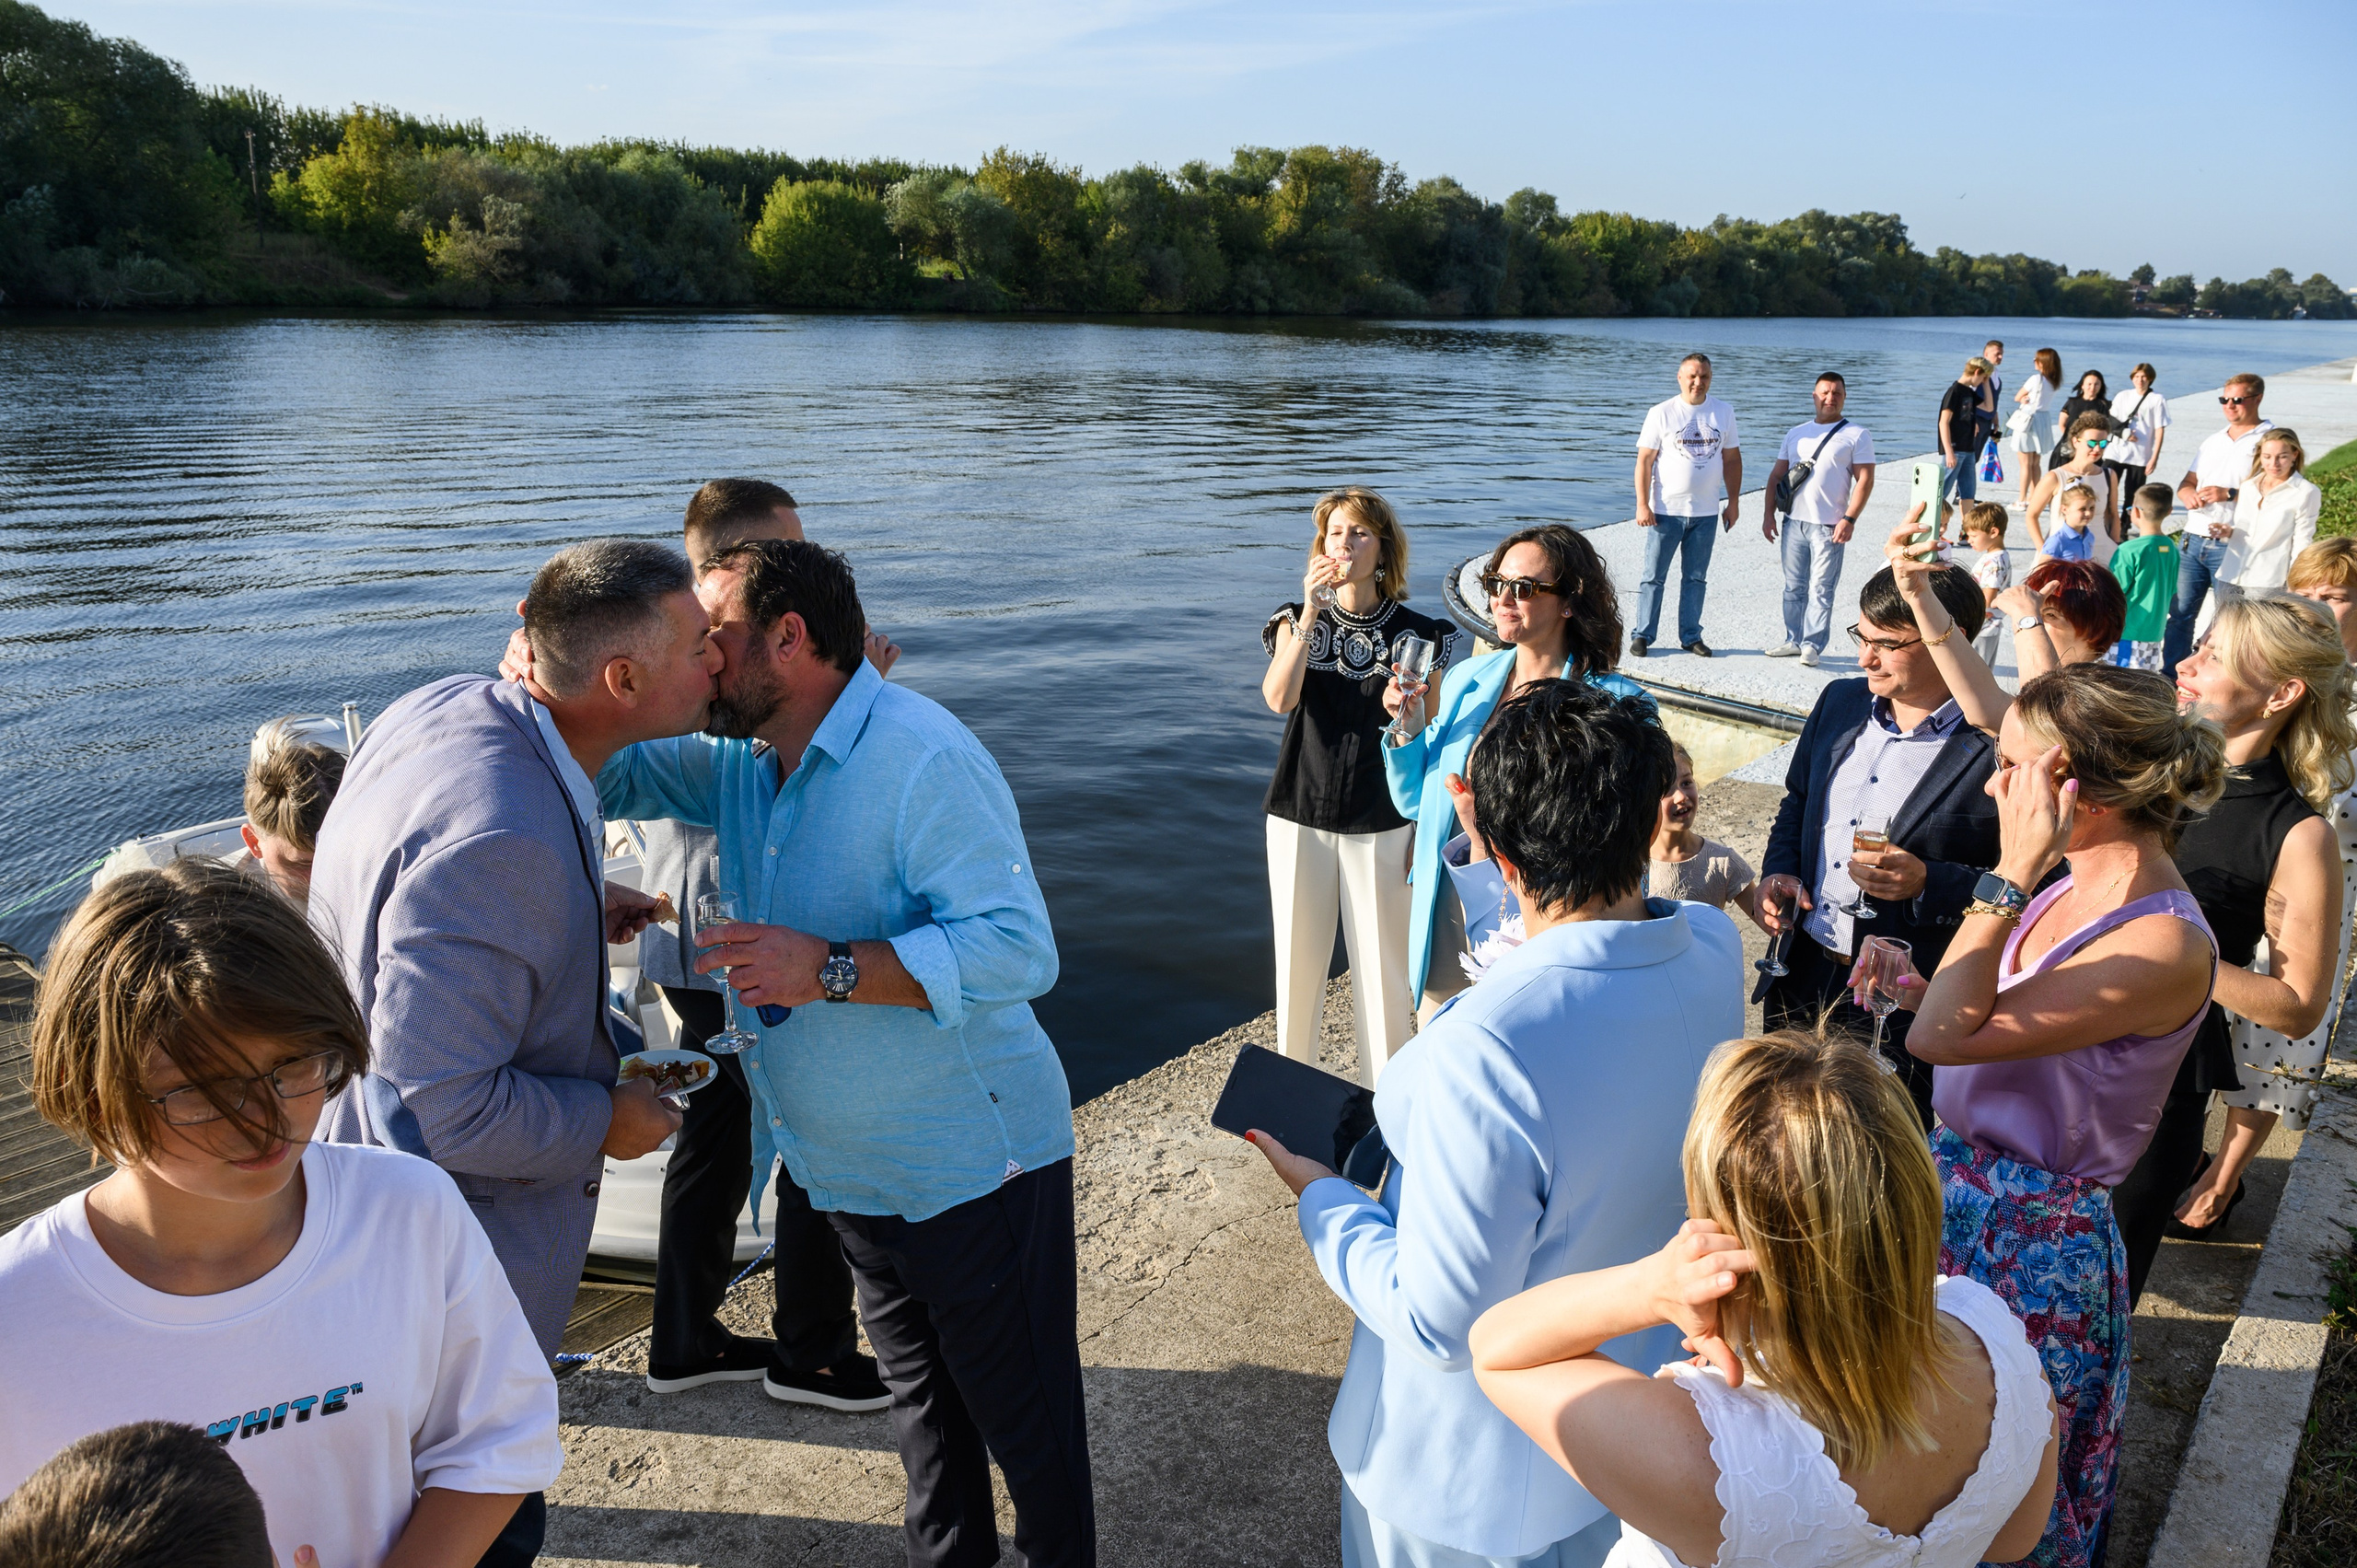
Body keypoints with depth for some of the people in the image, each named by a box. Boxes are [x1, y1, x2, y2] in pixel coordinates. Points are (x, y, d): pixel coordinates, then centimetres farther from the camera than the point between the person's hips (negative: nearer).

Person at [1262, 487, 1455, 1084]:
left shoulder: (1417, 635, 0)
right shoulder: (1298, 621, 4)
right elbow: (1278, 698, -16)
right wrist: (1310, 615, -21)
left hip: (1382, 822, -1)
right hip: (1300, 816, 1)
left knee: (1383, 966, 5)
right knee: (1298, 961, 11)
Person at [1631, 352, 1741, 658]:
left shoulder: (1724, 413, 7)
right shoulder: (1661, 413, -3)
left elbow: (1732, 459, 12)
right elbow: (1644, 460, -4)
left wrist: (1733, 502, 8)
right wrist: (1642, 505, -10)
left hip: (1706, 512, 3)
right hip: (1666, 510, -3)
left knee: (1696, 578, 10)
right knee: (1653, 576, 0)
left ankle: (1691, 636, 18)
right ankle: (1643, 635, 8)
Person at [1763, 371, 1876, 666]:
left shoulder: (1856, 435, 2)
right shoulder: (1796, 433, 16)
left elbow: (1865, 480, -4)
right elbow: (1777, 475, 16)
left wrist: (1849, 519, -14)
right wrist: (1769, 514, 7)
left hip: (1829, 526, -5)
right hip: (1793, 521, 5)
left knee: (1821, 589, -5)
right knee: (1794, 586, 9)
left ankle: (1813, 644, -2)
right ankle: (1794, 640, 17)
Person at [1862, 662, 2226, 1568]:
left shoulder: (2166, 945, -28)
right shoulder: (2067, 891, 0)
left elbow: (1945, 1037, -33)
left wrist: (2012, 873, -32)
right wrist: (1916, 984, -7)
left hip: (2031, 1236, -8)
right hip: (1956, 1186, 8)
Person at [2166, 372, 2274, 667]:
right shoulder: (2212, 441, 19)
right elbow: (2186, 482, 21)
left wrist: (2230, 494, -20)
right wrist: (2188, 494, -2)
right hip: (2194, 540, 6)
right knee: (2179, 613, 8)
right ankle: (2171, 673, 16)